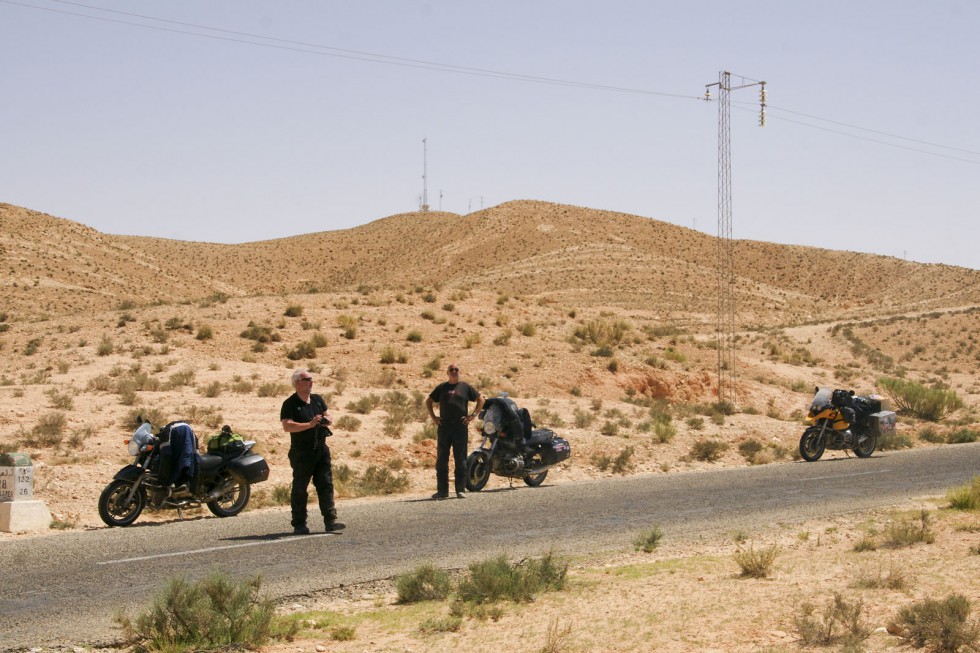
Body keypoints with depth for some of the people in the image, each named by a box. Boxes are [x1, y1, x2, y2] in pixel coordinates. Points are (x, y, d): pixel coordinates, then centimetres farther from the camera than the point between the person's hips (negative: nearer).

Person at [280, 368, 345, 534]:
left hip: (321, 450, 6)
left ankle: (330, 520, 0)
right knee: (300, 489, 2)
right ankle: (299, 524, 8)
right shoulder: (290, 404, -8)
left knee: (326, 485, 1)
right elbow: (287, 426, -19)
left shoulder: (318, 400, 12)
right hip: (301, 453, -6)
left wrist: (326, 420, -2)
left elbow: (327, 416, 23)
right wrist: (309, 424, -26)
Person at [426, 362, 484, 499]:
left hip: (461, 427, -2)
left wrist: (473, 415, 3)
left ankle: (460, 490, 3)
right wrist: (433, 417, 9)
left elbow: (480, 399, 12)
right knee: (441, 460, 3)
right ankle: (442, 490, 8)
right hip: (444, 427, 2)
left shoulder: (465, 387, 8)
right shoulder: (442, 387, 13)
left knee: (460, 460, -1)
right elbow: (428, 401, 22)